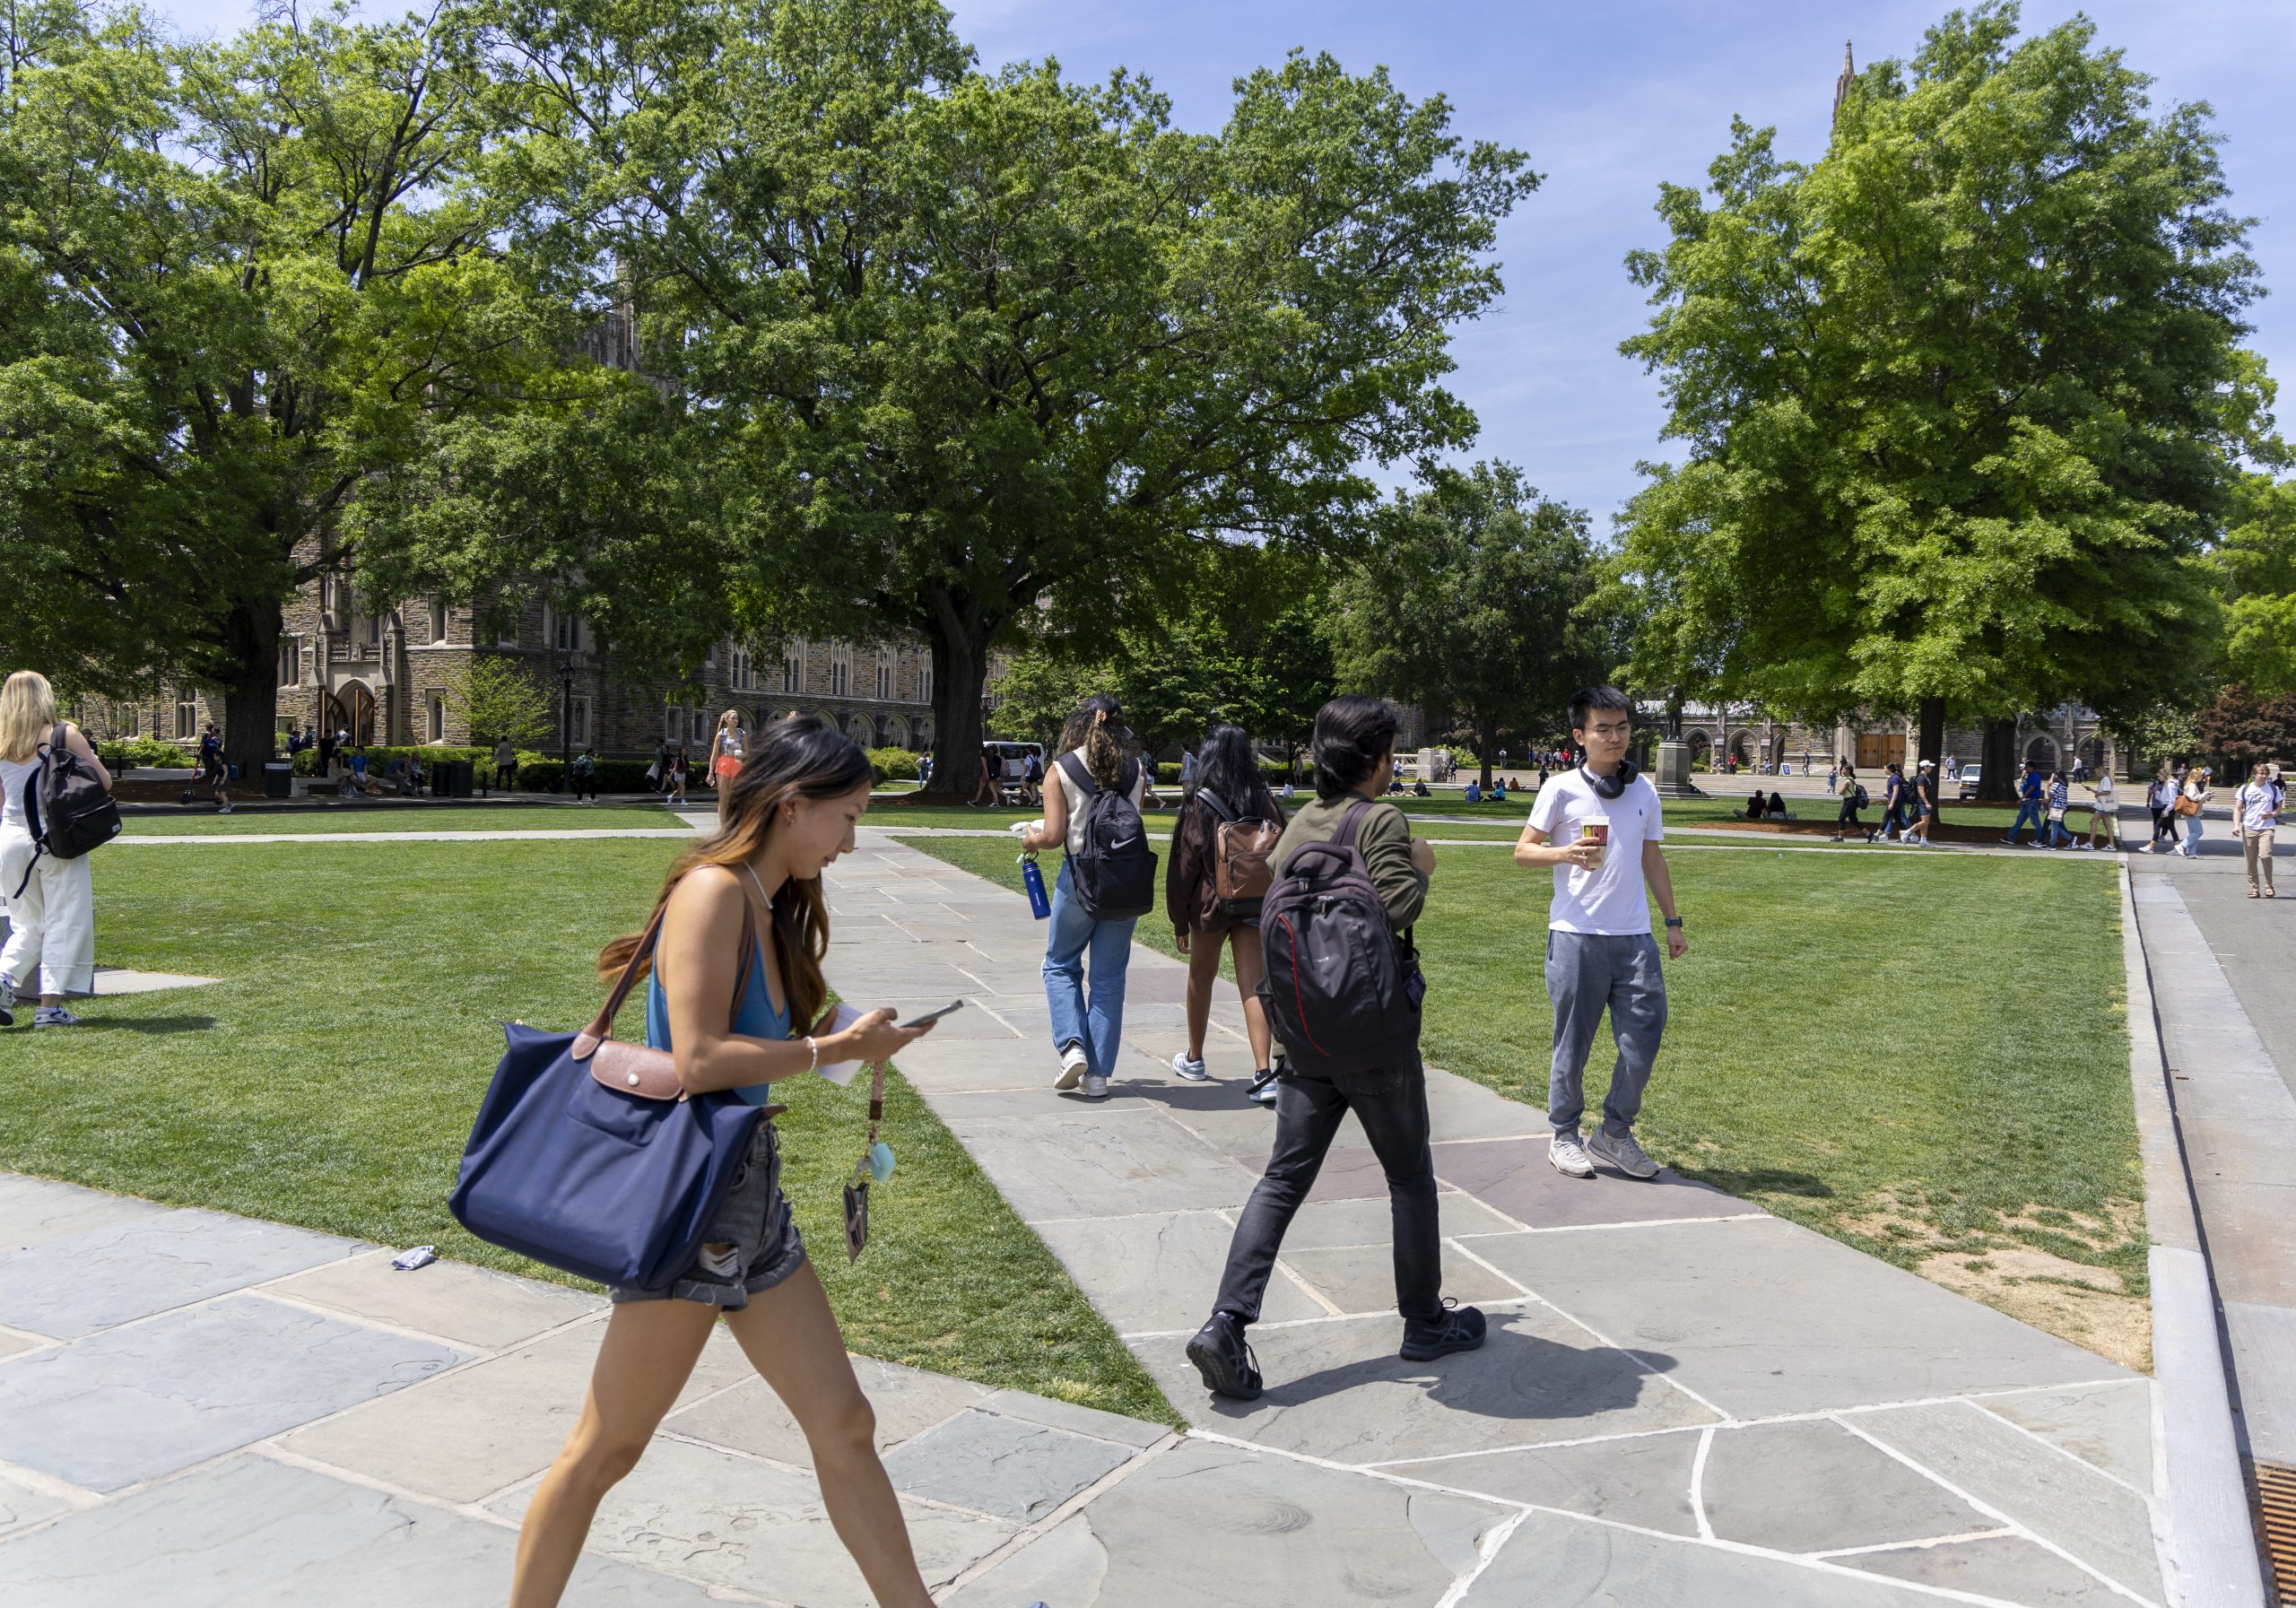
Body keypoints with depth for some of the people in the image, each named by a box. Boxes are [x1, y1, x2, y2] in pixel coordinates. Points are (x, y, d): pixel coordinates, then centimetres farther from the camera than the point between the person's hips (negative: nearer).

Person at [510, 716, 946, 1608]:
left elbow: (754, 1050, 11)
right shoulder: (713, 890, -15)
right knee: (606, 1447, 6)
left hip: (754, 1196, 9)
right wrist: (833, 1050, -15)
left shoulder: (771, 910, 13)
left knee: (845, 1426, 10)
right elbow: (699, 1058, -23)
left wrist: (844, 1035, 1)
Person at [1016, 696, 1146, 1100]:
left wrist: (1032, 838, 13)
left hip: (1080, 876, -2)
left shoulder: (1063, 769, -5)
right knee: (1109, 976, 10)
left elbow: (1054, 835, -9)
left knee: (1060, 965, 17)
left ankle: (1072, 1046, -2)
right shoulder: (1136, 771, 3)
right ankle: (1098, 1074, 11)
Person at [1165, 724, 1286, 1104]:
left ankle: (1194, 1059, 34)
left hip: (1210, 903, -2)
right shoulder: (1264, 801, -2)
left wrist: (1179, 920, 1)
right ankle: (1263, 1074, -12)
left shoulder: (1198, 804, -9)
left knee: (1201, 977, 18)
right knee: (1253, 984, -1)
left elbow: (1184, 864, -6)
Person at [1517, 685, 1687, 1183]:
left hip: (1635, 937, 4)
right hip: (1577, 936, -4)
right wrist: (1566, 853, -21)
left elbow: (1652, 858, 20)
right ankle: (1563, 1135, 20)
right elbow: (1522, 851, -2)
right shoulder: (1562, 790, -3)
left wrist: (1673, 921, 17)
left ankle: (1614, 1133, 17)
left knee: (1645, 1038, 1)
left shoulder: (1643, 790, 11)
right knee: (1573, 1044, 4)